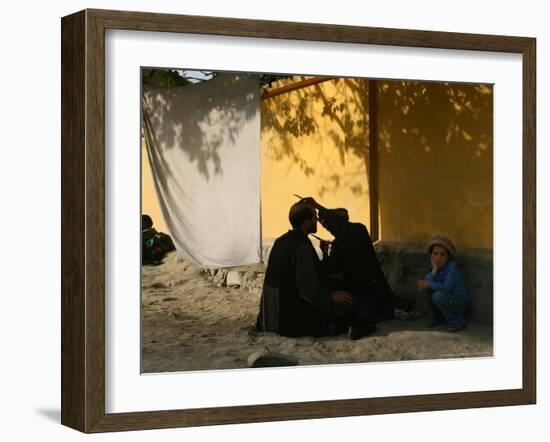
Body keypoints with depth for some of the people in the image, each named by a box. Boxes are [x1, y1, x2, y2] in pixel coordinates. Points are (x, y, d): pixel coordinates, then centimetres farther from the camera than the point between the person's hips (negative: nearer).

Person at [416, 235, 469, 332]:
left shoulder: (452, 266, -22)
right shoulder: (437, 267, -1)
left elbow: (447, 287, -31)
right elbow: (427, 282, -14)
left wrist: (429, 284, -24)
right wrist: (434, 270, -24)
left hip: (461, 302, -7)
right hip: (448, 299, 7)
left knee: (438, 296, -29)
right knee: (428, 289, -6)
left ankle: (457, 321, -11)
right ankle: (438, 318, 10)